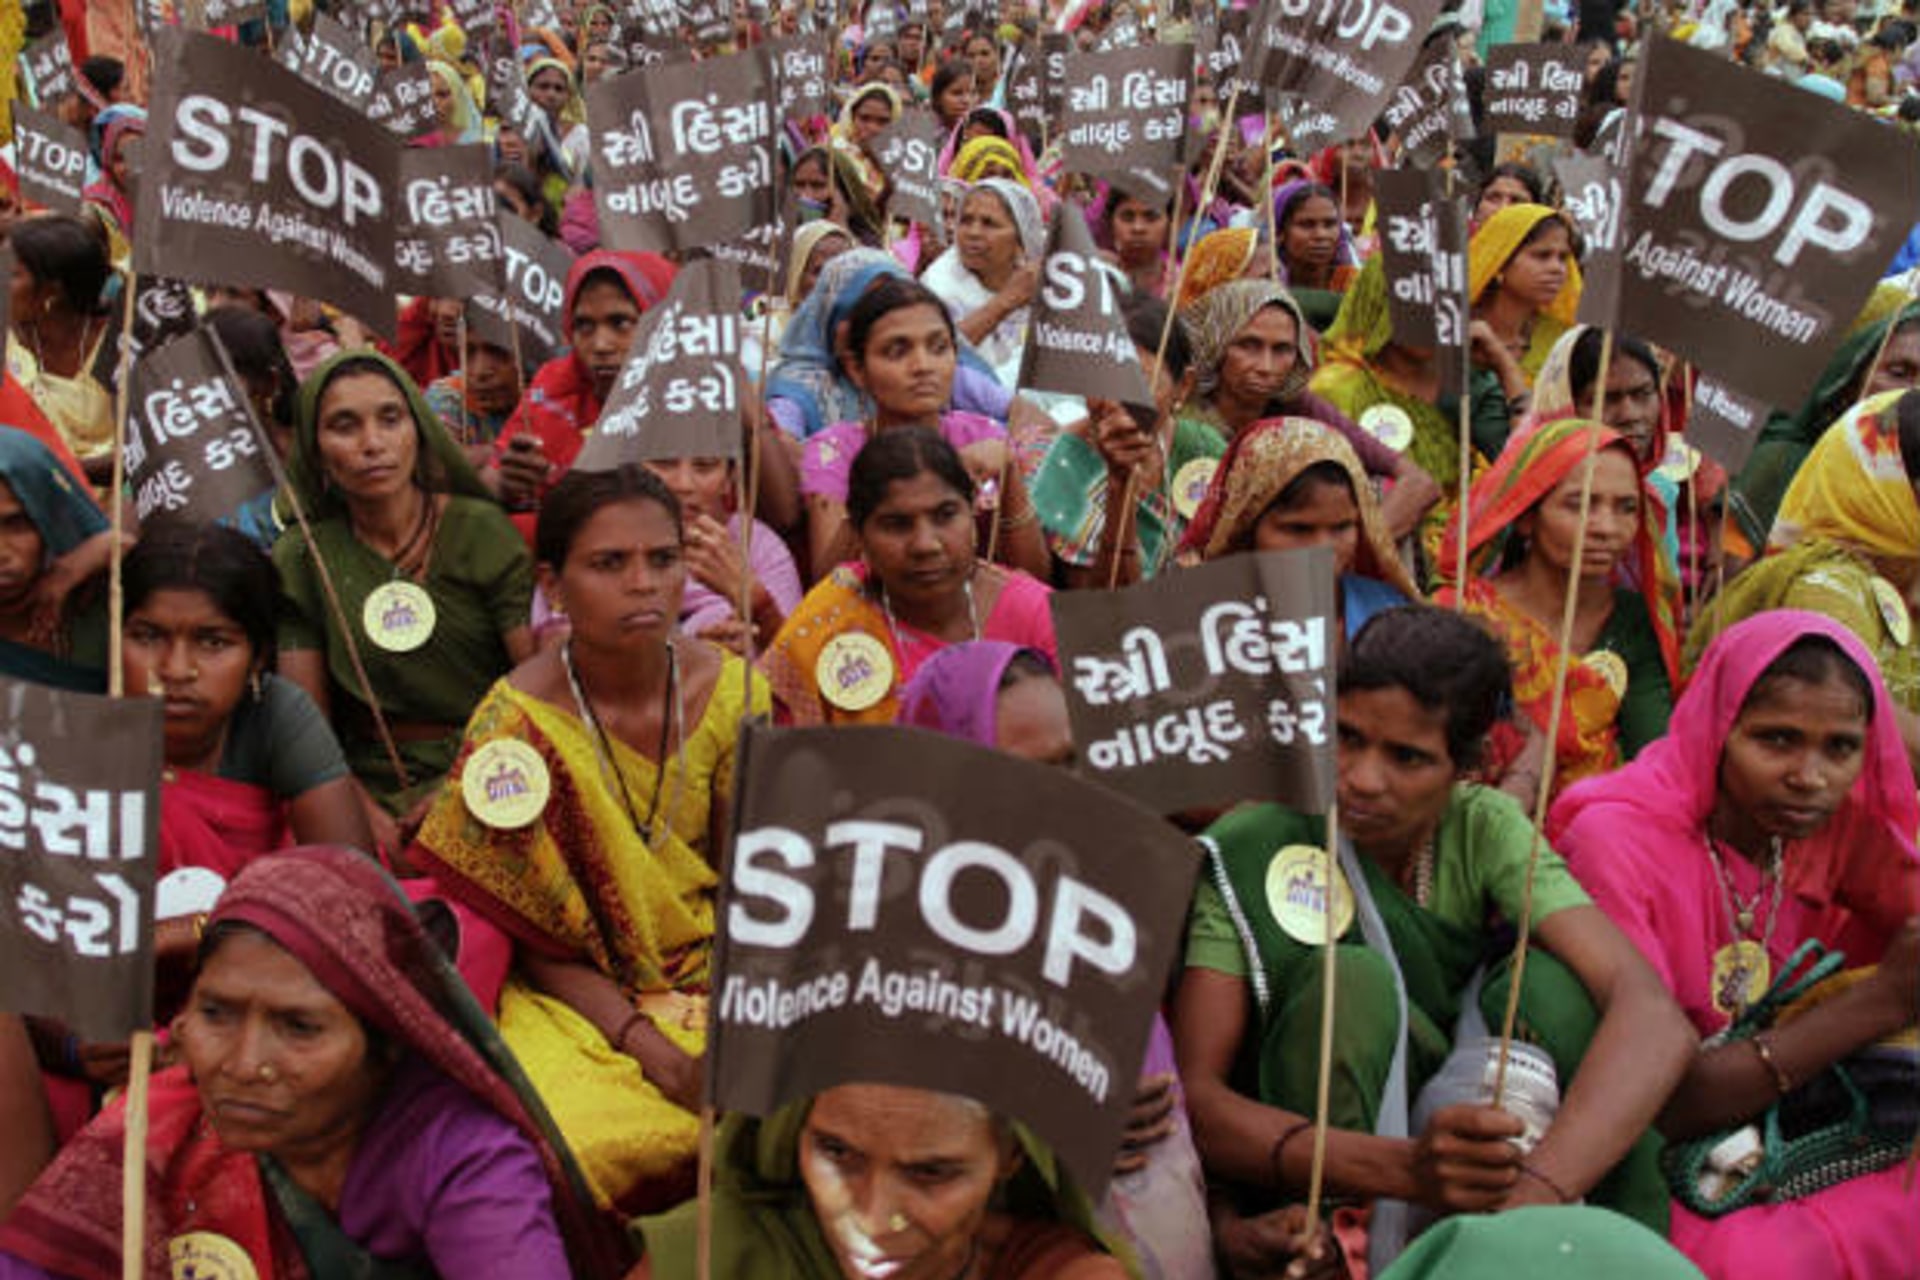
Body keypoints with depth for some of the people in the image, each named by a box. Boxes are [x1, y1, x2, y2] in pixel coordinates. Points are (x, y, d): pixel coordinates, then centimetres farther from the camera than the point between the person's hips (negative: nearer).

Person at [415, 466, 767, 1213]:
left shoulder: (729, 691, -3)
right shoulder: (516, 724, -12)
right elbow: (537, 941, -8)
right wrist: (656, 1054, -20)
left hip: (714, 977, 3)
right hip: (578, 997, -3)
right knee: (577, 1140, -32)